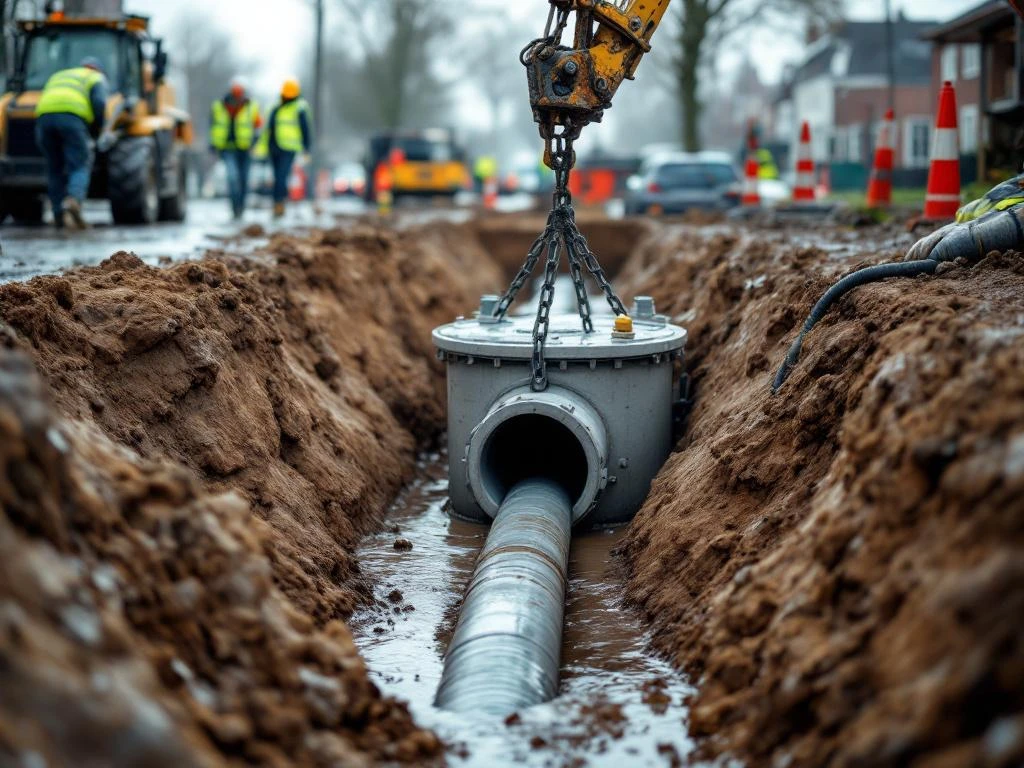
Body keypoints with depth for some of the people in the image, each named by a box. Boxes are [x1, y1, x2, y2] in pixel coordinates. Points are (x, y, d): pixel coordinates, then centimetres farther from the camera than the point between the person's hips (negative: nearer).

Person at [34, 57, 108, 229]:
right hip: (72, 116, -4)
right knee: (80, 167, -6)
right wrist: (97, 128, 15)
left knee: (55, 169, 15)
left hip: (44, 117, 5)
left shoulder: (58, 76, 40)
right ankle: (73, 201, -33)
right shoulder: (97, 78, 23)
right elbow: (99, 103, 3)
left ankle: (60, 215, 14)